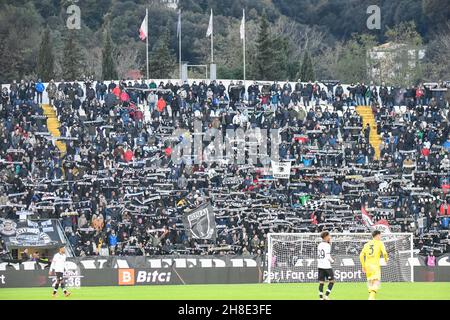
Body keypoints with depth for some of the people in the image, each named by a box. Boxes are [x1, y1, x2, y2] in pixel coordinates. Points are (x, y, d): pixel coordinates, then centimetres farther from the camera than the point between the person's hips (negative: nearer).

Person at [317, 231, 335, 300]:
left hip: (320, 266, 7)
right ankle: (326, 296, -5)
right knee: (331, 281, 3)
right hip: (326, 266, -7)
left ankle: (321, 297, 2)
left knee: (321, 282, 6)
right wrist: (332, 261, 4)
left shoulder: (319, 245, 12)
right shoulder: (327, 245, -11)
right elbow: (328, 256, -15)